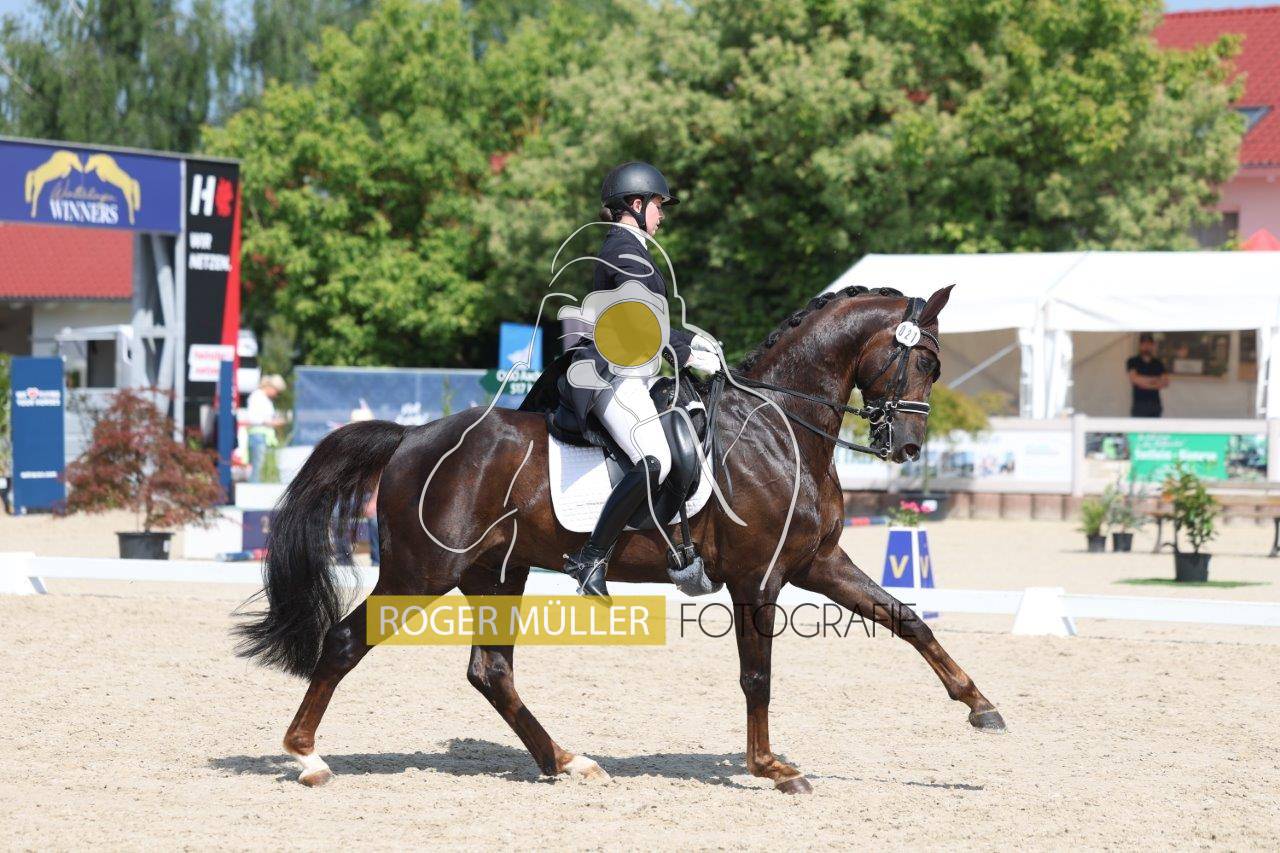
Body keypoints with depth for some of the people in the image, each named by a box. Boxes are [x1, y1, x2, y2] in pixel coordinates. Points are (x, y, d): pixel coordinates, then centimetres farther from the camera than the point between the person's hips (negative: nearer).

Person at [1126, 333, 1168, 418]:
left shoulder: (1158, 364, 11)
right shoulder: (1133, 362, 1)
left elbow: (1165, 383, 1)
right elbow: (1133, 379, -13)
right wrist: (1155, 380, -10)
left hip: (1155, 404, 4)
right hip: (1139, 403, -4)